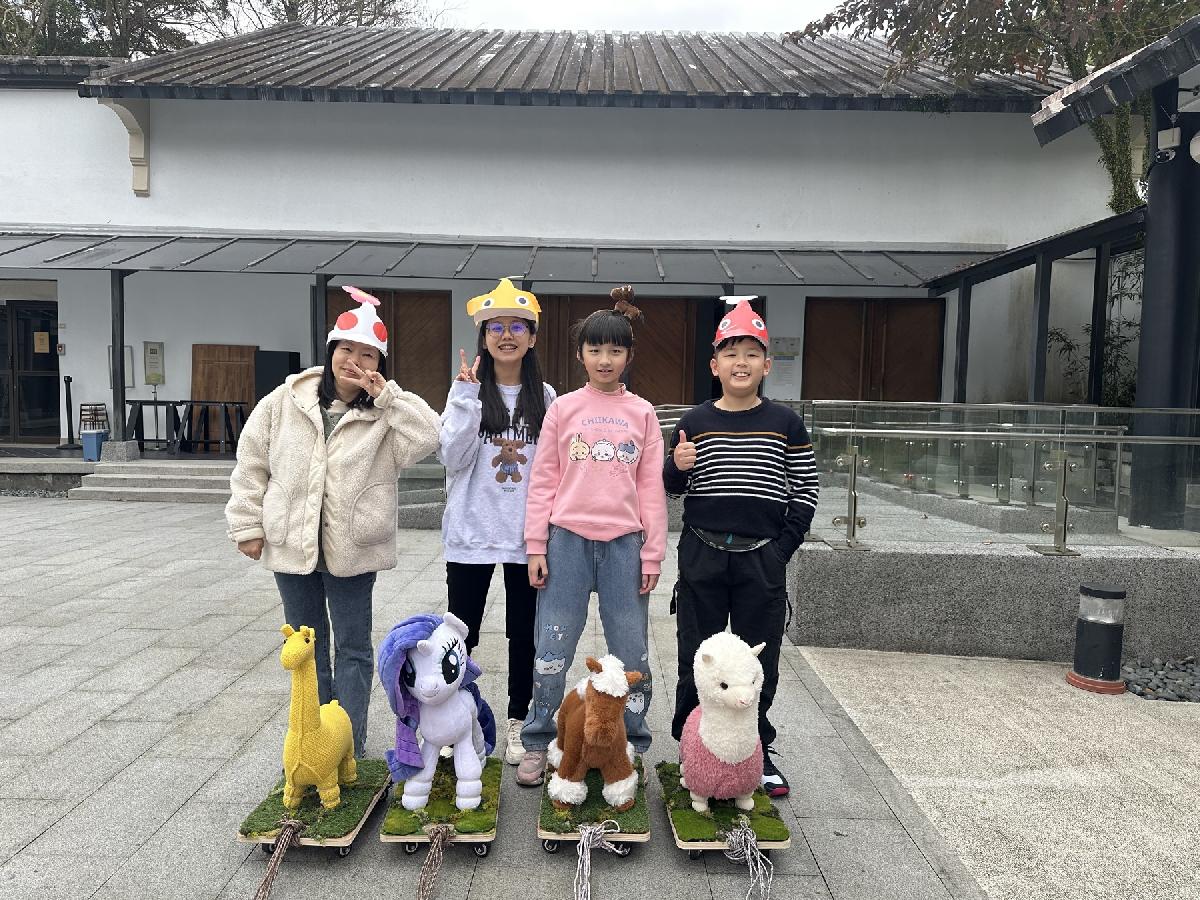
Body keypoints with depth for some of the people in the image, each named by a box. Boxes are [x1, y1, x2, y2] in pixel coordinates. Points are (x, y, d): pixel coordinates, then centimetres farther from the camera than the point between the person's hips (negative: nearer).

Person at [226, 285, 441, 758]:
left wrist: (386, 394, -21)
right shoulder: (284, 401, 0)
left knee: (352, 648, 8)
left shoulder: (386, 412, -5)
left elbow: (427, 439, -23)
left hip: (351, 550, -3)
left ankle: (350, 746, 20)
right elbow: (251, 463, 5)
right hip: (290, 544, 3)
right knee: (307, 644, 17)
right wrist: (247, 525, 3)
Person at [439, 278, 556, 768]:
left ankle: (518, 724, 26)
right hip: (472, 531, -1)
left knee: (525, 633, 11)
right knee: (461, 633, 8)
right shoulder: (466, 389, -1)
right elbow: (453, 457, -11)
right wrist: (467, 396, -18)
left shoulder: (544, 396, 4)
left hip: (527, 533, 2)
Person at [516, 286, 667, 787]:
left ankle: (631, 746, 25)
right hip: (567, 540, 0)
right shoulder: (563, 409, 5)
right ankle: (537, 745, 21)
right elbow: (543, 480, 4)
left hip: (624, 543, 1)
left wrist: (652, 554, 2)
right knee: (551, 650, 3)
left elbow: (651, 487, 6)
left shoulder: (642, 413, 6)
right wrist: (536, 546, -1)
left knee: (631, 654, 7)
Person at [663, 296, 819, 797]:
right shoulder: (694, 423, 3)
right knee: (697, 658, 8)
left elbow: (804, 493, 4)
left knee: (759, 660, 9)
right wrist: (676, 468, -12)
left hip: (762, 558, 0)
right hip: (703, 555, 1)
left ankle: (757, 751, 27)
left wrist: (783, 549, -4)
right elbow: (672, 489, 11)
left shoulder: (785, 424, 2)